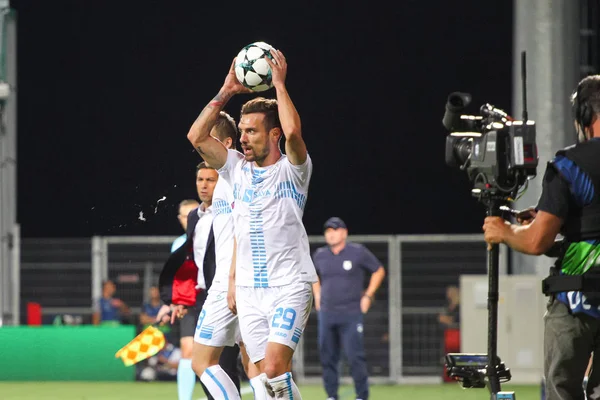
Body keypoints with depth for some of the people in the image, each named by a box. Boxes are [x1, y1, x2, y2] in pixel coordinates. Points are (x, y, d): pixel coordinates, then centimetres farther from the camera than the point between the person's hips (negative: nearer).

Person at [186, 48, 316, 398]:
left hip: (290, 287, -5)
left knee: (274, 368, -20)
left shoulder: (292, 169, -3)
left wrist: (279, 84, -14)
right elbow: (197, 137, 2)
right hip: (249, 290, 5)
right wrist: (226, 92, 0)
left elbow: (293, 131, -24)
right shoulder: (238, 169, 11)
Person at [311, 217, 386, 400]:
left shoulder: (358, 252, -3)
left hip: (351, 314, -4)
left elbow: (379, 271, 7)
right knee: (327, 356, 4)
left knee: (355, 356, -10)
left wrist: (368, 296, 0)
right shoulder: (320, 255, 8)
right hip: (326, 314, 4)